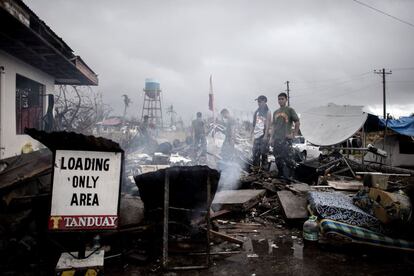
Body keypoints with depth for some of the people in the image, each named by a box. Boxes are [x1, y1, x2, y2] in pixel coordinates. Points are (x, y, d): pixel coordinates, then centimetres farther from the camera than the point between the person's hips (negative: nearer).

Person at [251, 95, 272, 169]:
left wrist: (266, 135, -17)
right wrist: (252, 133, 13)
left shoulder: (267, 112, -2)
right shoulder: (257, 112, 17)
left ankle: (264, 167, -1)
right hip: (256, 135, 6)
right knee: (255, 153, 6)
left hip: (263, 135, -6)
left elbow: (268, 124, -9)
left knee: (264, 153, -6)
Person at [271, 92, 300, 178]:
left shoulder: (289, 110, 2)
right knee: (278, 159, 8)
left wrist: (294, 135, -8)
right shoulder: (275, 112, 19)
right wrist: (272, 138, 12)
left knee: (288, 158, -12)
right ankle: (281, 176, 17)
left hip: (286, 139, -6)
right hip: (276, 139, 6)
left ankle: (288, 177, -6)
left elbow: (297, 123, -1)